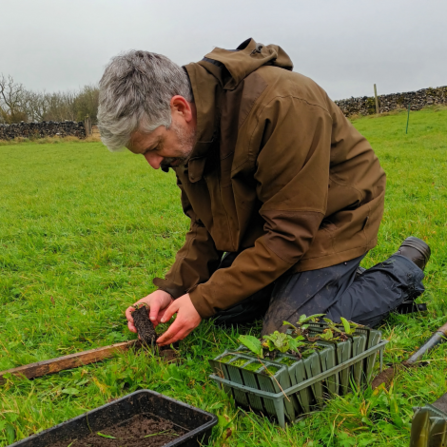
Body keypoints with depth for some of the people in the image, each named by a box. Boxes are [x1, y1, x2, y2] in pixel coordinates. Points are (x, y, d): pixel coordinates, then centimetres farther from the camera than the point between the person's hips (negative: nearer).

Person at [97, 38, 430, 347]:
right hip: (264, 220, 8)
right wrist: (173, 288, -14)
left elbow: (288, 234, -31)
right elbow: (205, 225, 1)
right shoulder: (190, 131, -9)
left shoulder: (283, 106, -35)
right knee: (222, 312, 2)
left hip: (333, 214, -7)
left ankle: (402, 274, 5)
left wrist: (203, 300, -28)